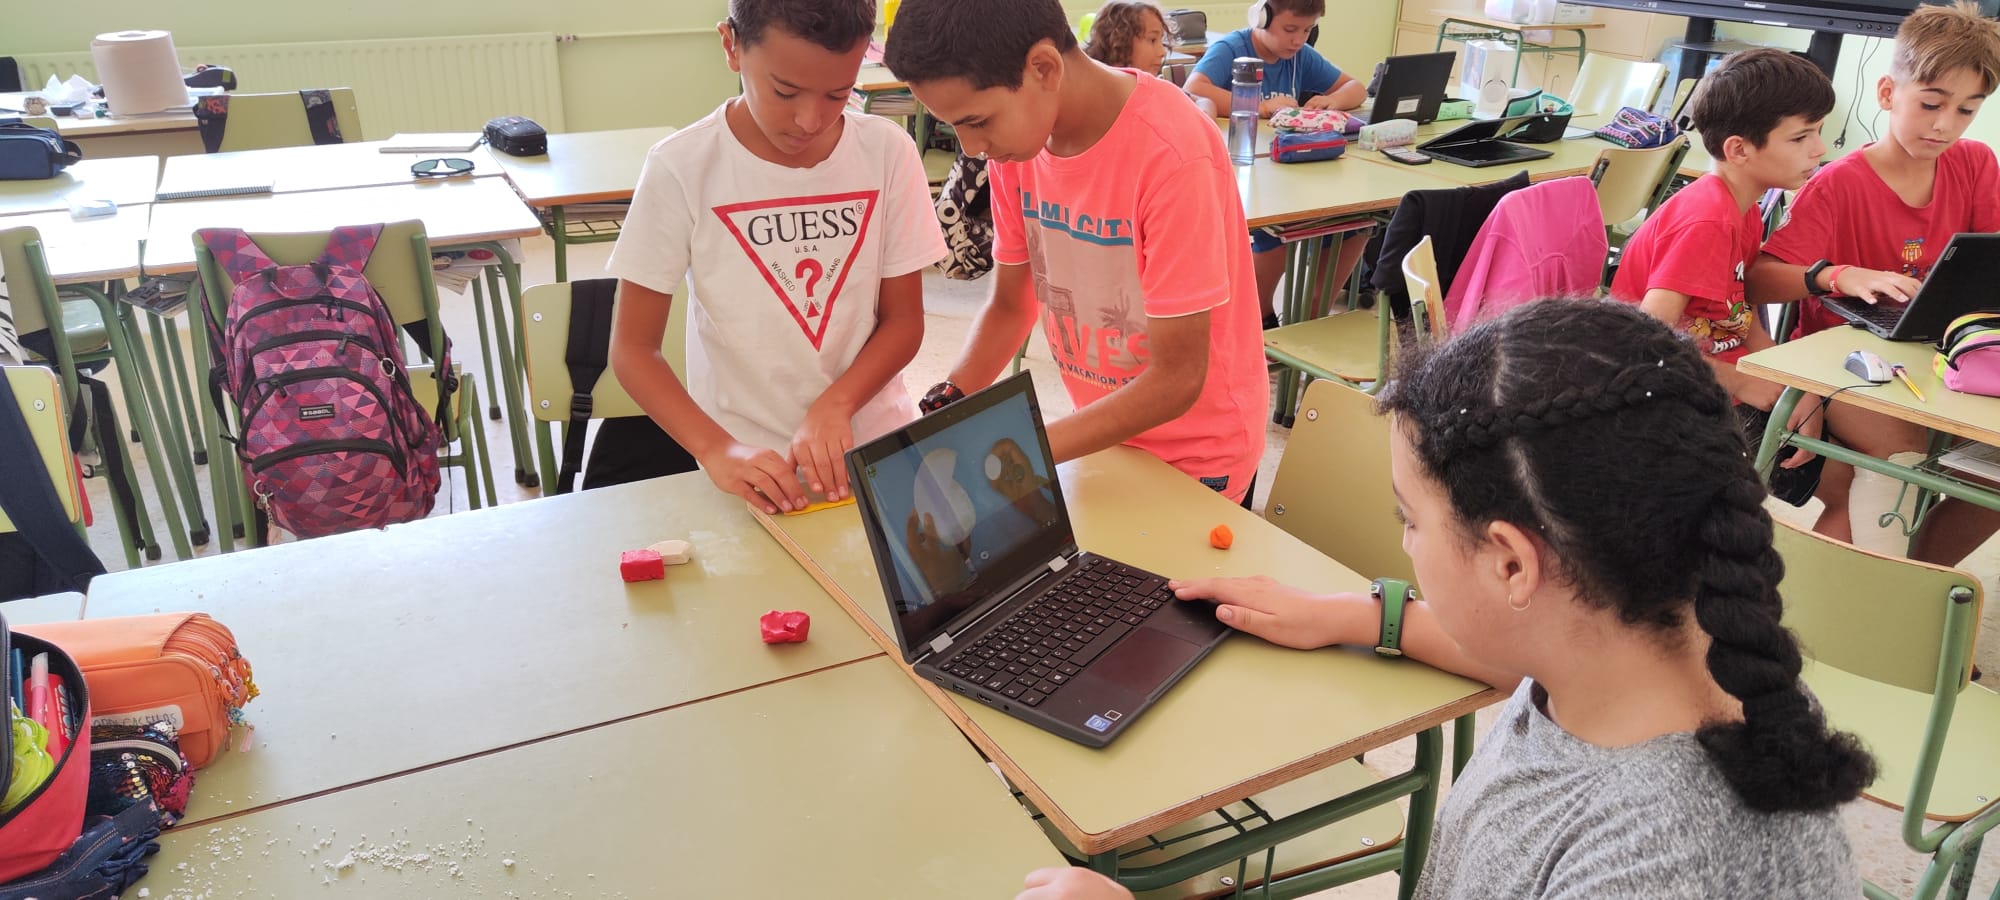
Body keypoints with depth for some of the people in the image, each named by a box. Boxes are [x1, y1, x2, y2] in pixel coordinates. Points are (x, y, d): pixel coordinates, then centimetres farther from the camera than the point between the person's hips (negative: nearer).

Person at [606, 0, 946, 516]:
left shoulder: (889, 153, -7)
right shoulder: (681, 168, -12)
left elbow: (903, 320, 1)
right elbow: (633, 348, -7)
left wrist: (834, 405, -16)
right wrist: (717, 450, -21)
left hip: (878, 446, 3)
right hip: (750, 463, -3)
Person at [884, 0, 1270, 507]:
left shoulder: (1172, 155, -29)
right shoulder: (1017, 130, -10)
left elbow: (1176, 378, -25)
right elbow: (1011, 304, 2)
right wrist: (944, 417, -13)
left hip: (1194, 458, -5)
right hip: (1104, 434, 6)